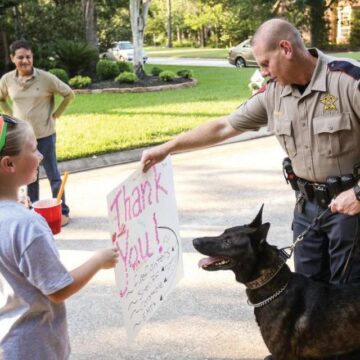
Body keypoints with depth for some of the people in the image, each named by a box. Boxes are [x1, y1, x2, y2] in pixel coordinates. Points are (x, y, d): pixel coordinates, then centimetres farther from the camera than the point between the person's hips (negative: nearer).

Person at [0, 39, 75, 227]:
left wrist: (55, 115, -3)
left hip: (45, 134, -3)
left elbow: (69, 94, -2)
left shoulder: (46, 78, -13)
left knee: (53, 174, 5)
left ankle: (62, 212, 15)